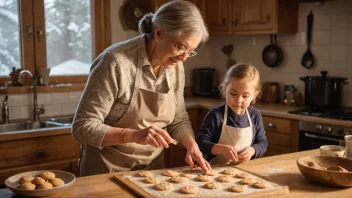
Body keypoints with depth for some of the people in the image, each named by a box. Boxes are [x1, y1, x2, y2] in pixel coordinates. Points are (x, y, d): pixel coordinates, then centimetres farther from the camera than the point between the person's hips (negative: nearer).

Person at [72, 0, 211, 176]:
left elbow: (178, 119, 6)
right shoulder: (116, 63, -24)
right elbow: (83, 127, -23)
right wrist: (134, 135, -35)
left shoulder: (175, 67, -6)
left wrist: (192, 146, -13)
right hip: (109, 171, -5)